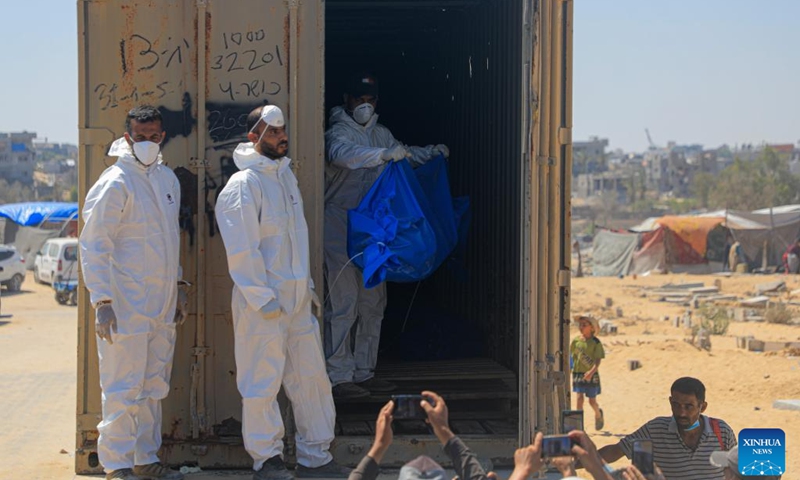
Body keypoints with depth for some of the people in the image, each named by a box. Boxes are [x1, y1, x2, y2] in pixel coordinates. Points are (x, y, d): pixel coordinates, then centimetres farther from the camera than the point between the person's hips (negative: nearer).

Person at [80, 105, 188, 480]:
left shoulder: (168, 179, 12)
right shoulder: (115, 183, -13)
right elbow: (93, 246, -14)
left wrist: (176, 290, 21)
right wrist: (102, 301, -19)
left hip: (161, 307, 8)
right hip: (126, 308, -8)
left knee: (154, 387, 14)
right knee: (124, 389, -3)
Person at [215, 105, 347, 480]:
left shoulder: (285, 175, 13)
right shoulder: (243, 185, -13)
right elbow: (242, 249, -17)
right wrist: (262, 298, -18)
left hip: (297, 299, 8)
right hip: (262, 302, -8)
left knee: (311, 377, 11)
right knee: (262, 382, 1)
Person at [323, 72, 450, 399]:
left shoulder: (380, 134, 16)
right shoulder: (338, 133, -8)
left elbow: (405, 153, 32)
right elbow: (344, 154, -30)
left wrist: (431, 153, 13)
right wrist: (383, 154, -43)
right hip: (341, 226, -8)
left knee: (373, 302, 10)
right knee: (344, 302, -9)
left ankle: (363, 372, 20)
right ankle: (338, 376, -5)